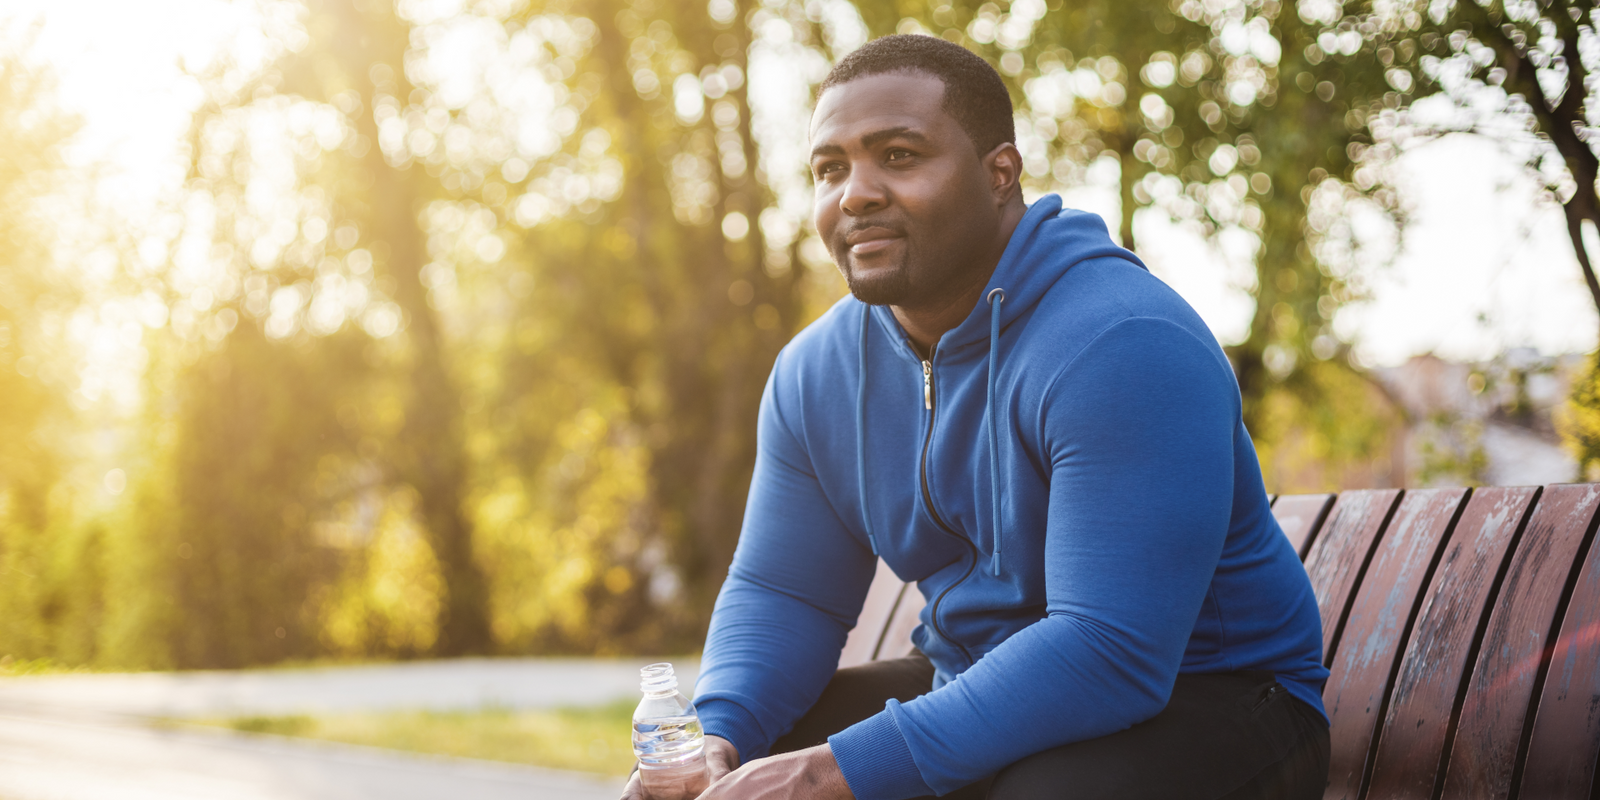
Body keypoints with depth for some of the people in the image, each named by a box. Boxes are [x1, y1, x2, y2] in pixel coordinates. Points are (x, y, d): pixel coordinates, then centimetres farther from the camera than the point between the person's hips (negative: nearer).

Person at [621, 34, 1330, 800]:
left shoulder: (1121, 347, -25)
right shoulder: (815, 371, 1)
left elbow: (1110, 652, -31)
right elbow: (783, 593, 9)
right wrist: (718, 733, -14)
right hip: (978, 693, 7)